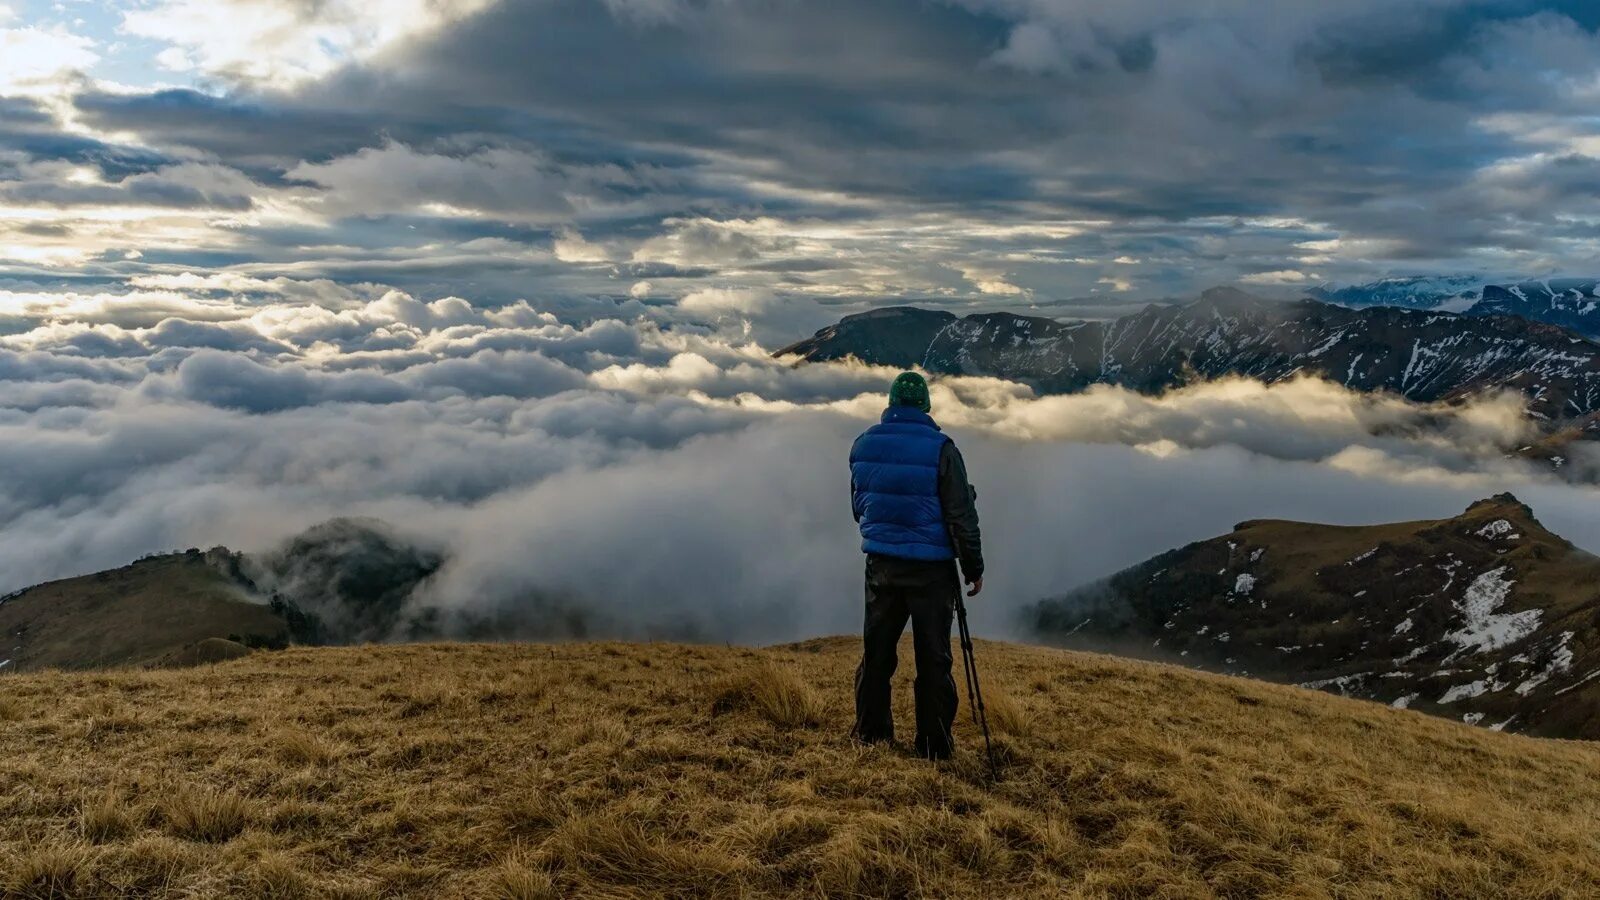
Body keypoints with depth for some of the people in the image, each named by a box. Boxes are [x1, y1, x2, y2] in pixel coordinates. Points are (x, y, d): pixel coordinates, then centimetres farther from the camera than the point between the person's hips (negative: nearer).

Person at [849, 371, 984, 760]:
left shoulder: (863, 444, 1)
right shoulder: (940, 449, -14)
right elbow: (961, 515, -12)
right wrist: (974, 568, -1)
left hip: (881, 564, 4)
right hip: (931, 569, -4)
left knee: (876, 650, 15)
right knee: (933, 659, 5)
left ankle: (871, 732, 25)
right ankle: (934, 746, 12)